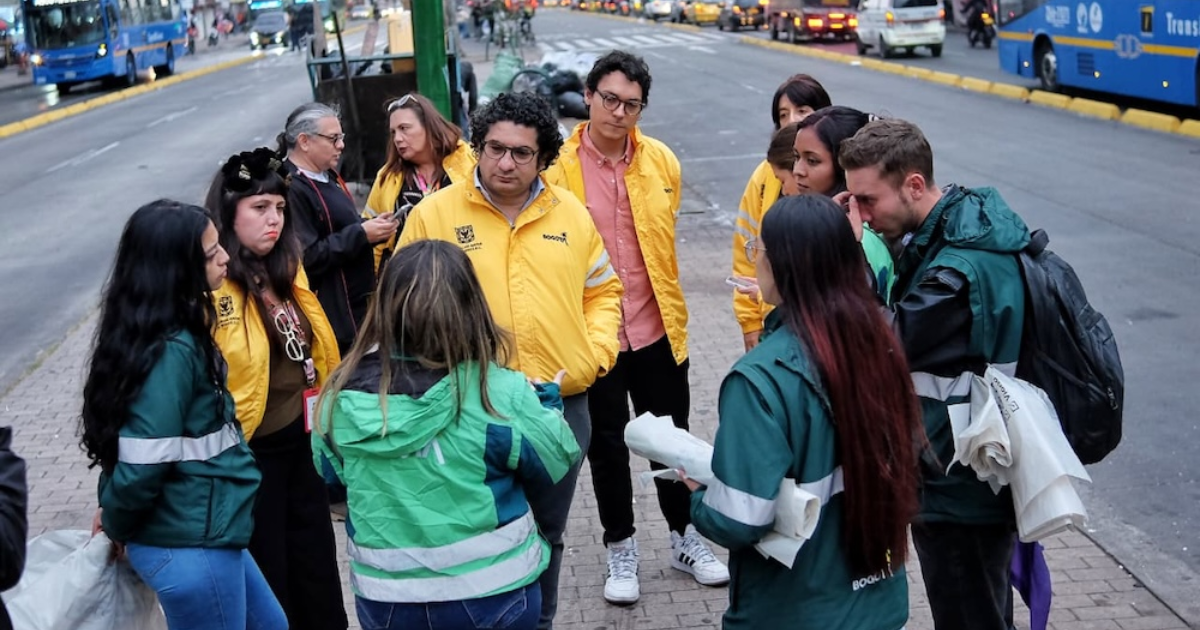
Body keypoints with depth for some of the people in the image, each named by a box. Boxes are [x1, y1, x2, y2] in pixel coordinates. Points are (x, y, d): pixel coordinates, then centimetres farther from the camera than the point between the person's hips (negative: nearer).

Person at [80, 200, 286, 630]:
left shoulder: (179, 334, 5)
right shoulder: (171, 351, -25)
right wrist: (116, 525, -6)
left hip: (205, 534, 9)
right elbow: (141, 466, -25)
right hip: (191, 548, -9)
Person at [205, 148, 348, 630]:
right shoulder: (209, 287, -20)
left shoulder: (286, 271, 6)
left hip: (301, 439, 8)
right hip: (249, 452, -7)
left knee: (317, 563, 19)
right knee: (267, 576, 9)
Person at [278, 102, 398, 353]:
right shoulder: (291, 189, -19)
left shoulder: (329, 178, 14)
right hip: (332, 313, -10)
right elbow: (307, 258, -26)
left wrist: (373, 229, 6)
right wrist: (361, 234, -19)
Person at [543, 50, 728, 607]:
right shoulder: (558, 168, -11)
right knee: (607, 446, 12)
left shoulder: (662, 161, -1)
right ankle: (620, 549, 30)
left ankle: (685, 537, 34)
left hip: (657, 327, 3)